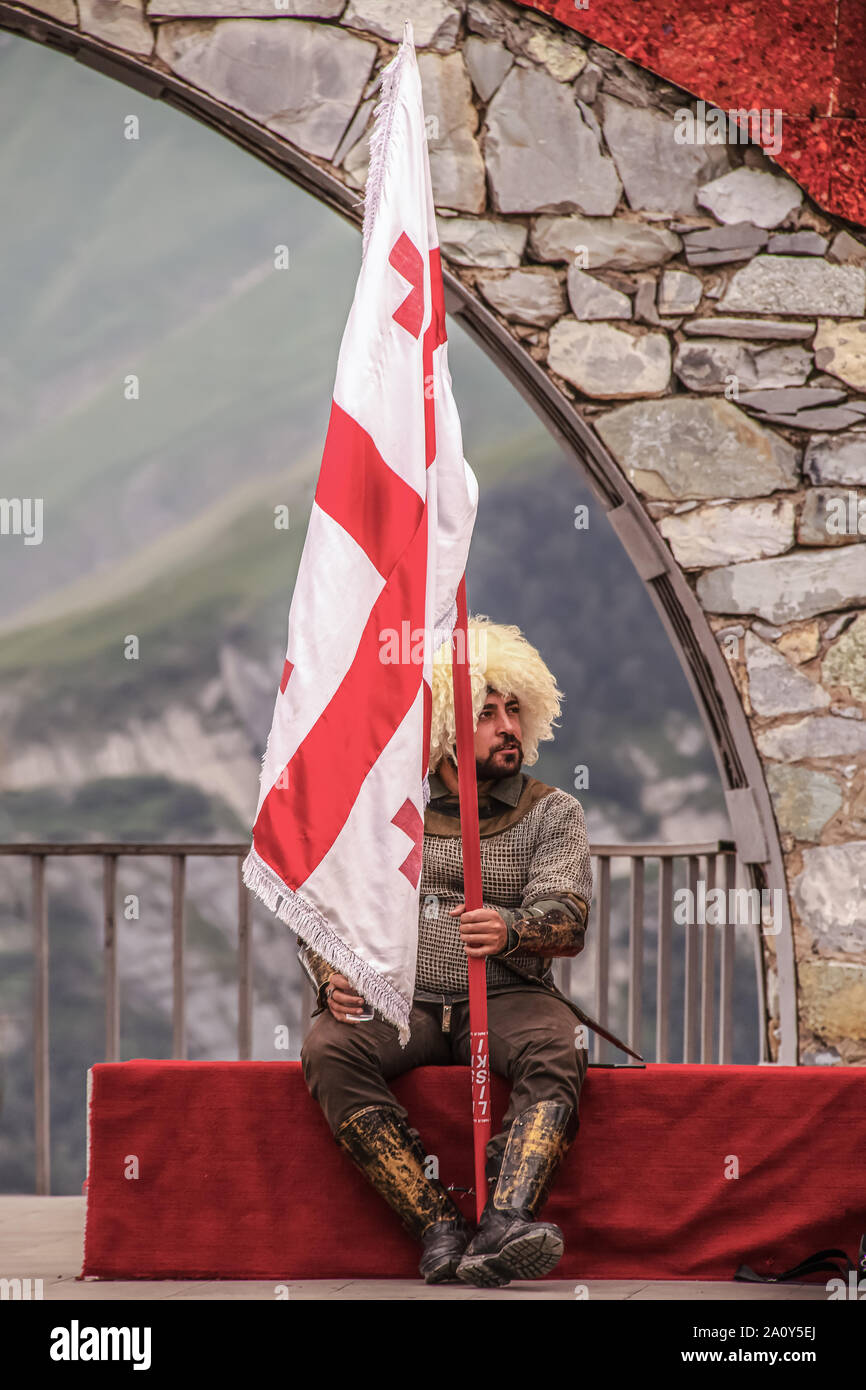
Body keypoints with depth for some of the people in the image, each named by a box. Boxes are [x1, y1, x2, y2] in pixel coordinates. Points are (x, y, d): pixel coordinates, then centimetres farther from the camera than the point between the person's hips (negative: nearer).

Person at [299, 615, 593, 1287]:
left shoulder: (551, 812, 9)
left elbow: (568, 917, -5)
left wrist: (509, 930, -29)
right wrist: (333, 978, -12)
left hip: (506, 996, -1)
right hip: (399, 999, 1)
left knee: (556, 1050, -35)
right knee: (329, 1050, -31)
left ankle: (505, 1225, -53)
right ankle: (439, 1225, -38)